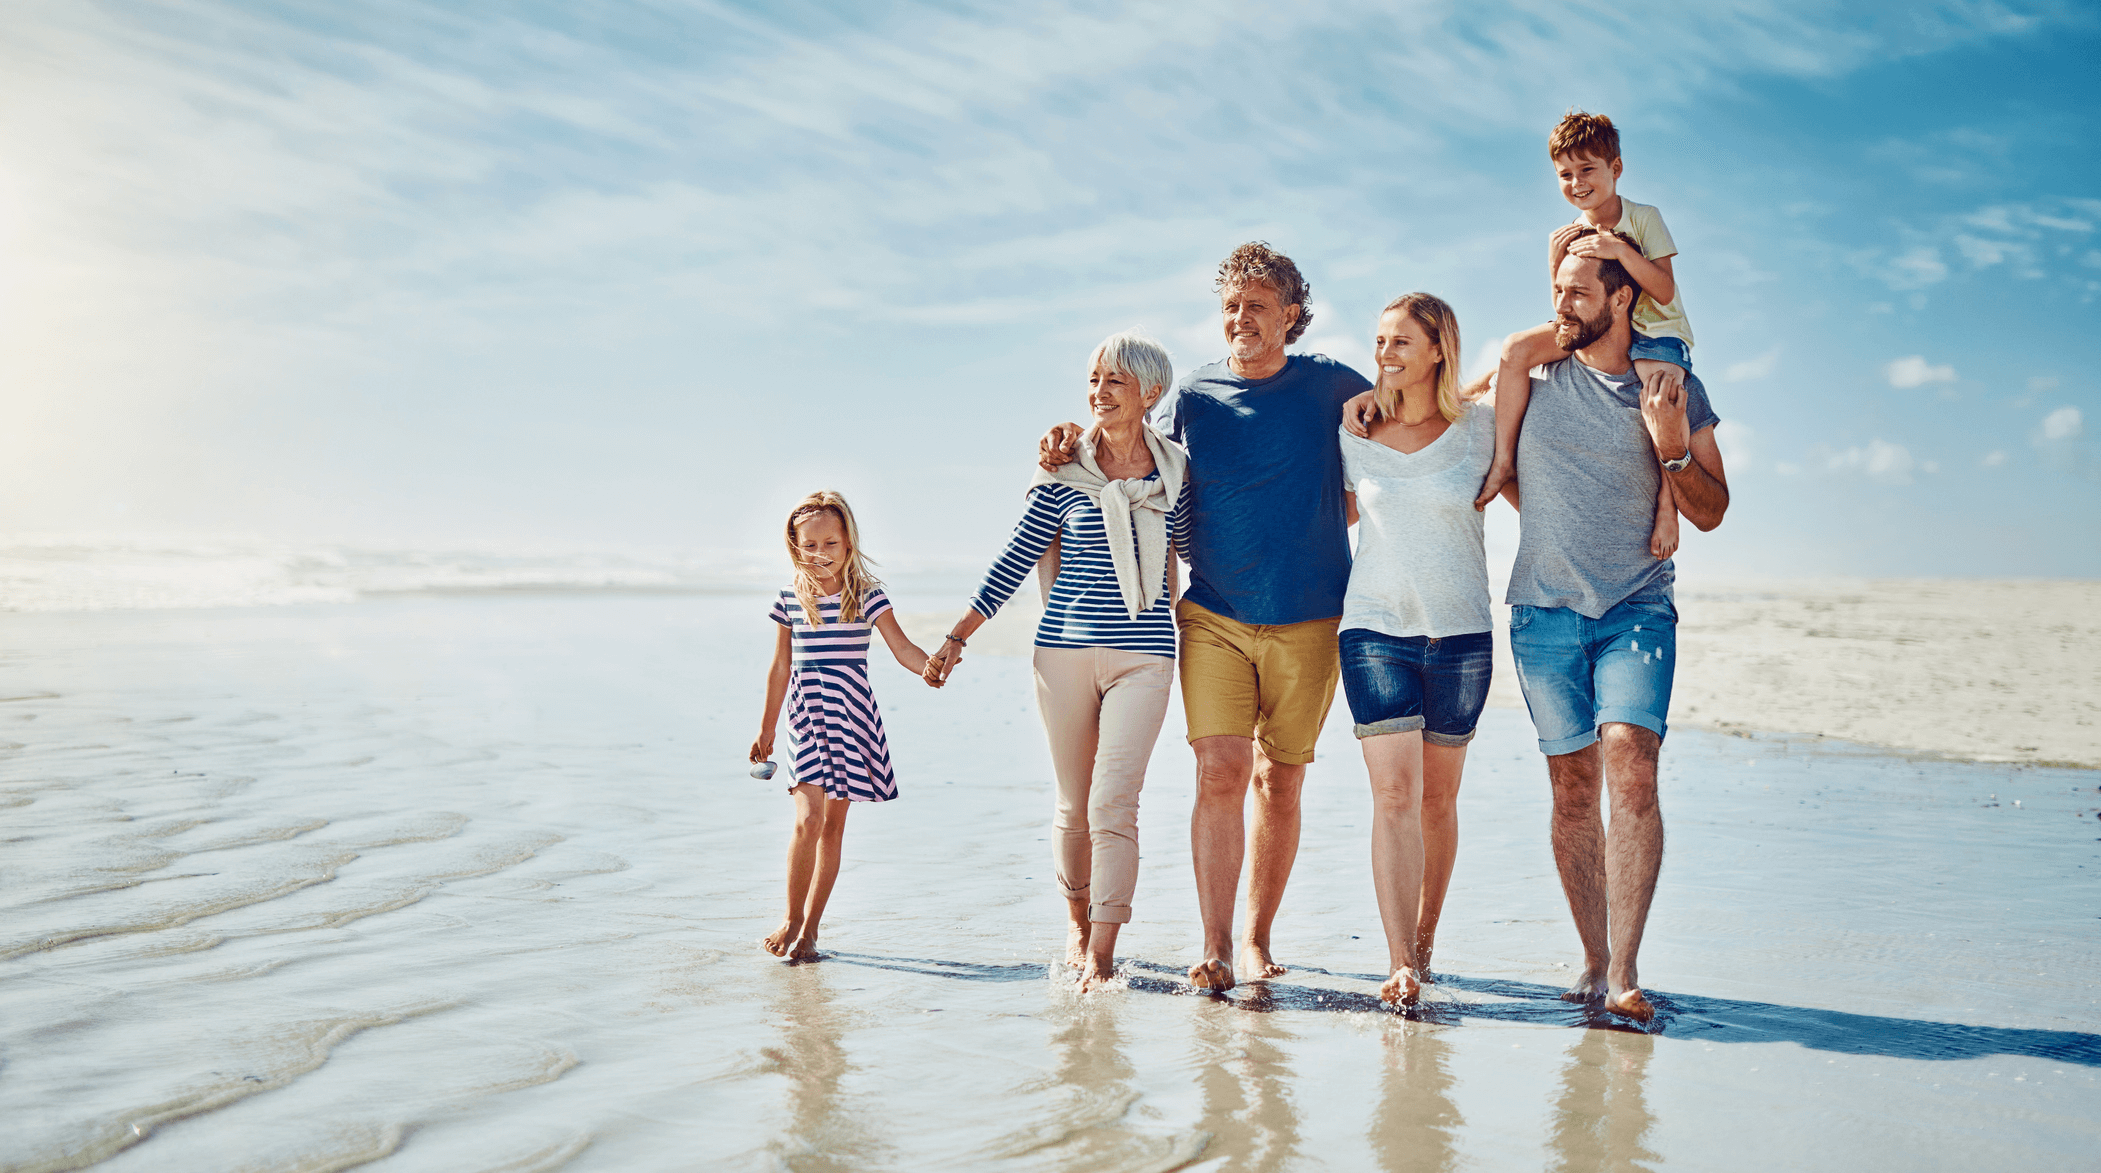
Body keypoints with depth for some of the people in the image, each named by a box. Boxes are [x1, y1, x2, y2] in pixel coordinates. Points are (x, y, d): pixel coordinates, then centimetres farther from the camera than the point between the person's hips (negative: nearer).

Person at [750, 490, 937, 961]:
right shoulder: (791, 599, 4)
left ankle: (810, 926, 16)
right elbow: (781, 667, 12)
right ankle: (792, 918, 6)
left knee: (834, 824, 5)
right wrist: (767, 727, 17)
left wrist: (932, 666, -30)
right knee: (808, 819, -13)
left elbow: (901, 646, -10)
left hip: (851, 718, 0)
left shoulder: (867, 595, -2)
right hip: (805, 719, 0)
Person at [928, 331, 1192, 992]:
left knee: (1113, 804, -11)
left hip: (1144, 655, 0)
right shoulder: (1063, 474, 2)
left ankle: (1101, 957, -6)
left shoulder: (1175, 472, 4)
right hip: (1064, 649, 1)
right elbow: (1013, 565, 5)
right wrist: (957, 638, 4)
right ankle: (1079, 926, 29)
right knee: (1075, 806, 8)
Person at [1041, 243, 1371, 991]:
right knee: (1220, 772, -11)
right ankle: (1213, 948, -7)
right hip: (1214, 616, 0)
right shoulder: (1192, 398, 5)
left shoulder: (1330, 384, 3)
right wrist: (1071, 444, -3)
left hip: (1308, 620, 0)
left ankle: (1256, 938, 19)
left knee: (1279, 782, 6)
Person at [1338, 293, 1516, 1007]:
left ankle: (1424, 940, 28)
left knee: (1437, 799, 9)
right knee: (1394, 793, -11)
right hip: (1375, 629, 0)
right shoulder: (1355, 434, 5)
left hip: (1461, 636, 0)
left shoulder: (1480, 427, 1)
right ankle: (1400, 965, -11)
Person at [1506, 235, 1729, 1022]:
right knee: (1573, 788, 2)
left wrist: (1672, 448, -9)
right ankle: (1594, 959, 14)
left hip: (1638, 609, -1)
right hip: (1544, 610, 1)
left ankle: (1624, 972, -16)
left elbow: (1711, 512, 6)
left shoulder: (1677, 392, 5)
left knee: (1630, 770, -18)